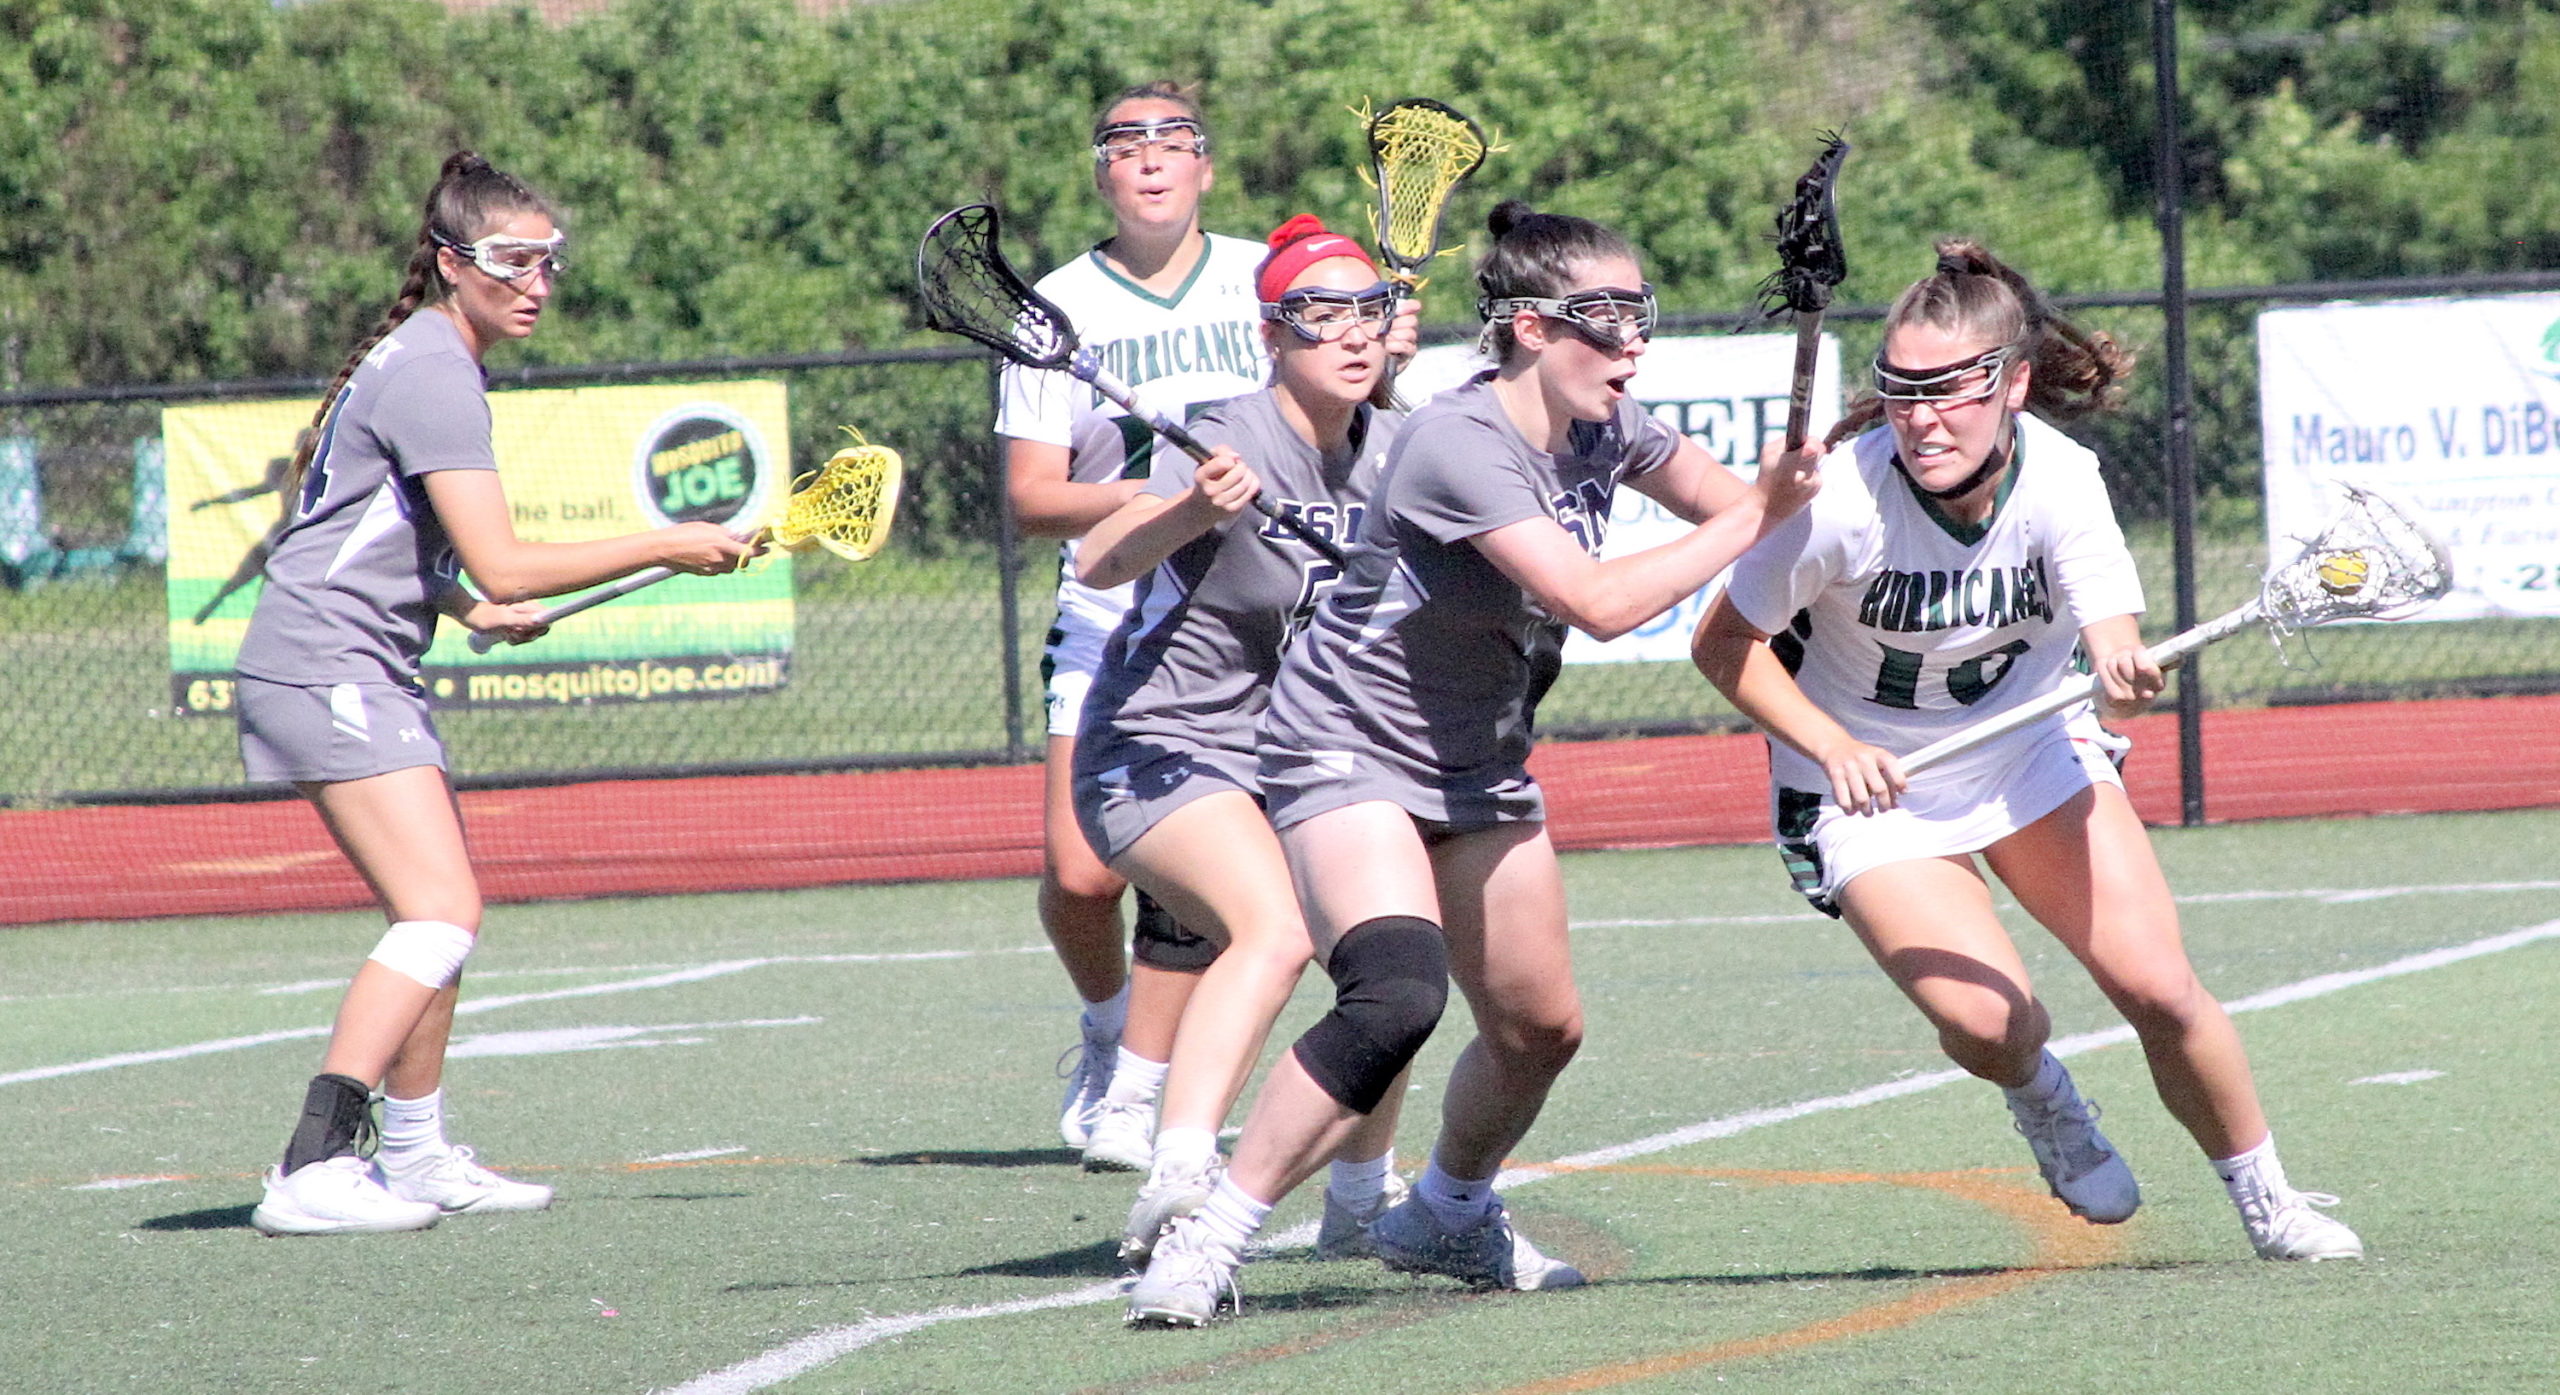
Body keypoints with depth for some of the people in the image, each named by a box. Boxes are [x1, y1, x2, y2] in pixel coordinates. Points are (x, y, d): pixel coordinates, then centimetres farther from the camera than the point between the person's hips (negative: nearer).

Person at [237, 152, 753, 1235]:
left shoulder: (422, 359, 16)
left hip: (368, 670, 11)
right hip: (327, 668, -11)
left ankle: (415, 1156, 28)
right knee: (442, 914, -19)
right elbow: (502, 565, -21)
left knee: (441, 911, 18)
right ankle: (309, 1175, -26)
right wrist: (663, 549, -15)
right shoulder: (434, 375, -17)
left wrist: (470, 607, 16)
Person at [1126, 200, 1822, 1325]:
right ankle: (1205, 1245, -26)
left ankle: (1446, 1218, 45)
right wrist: (1755, 518, -27)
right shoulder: (1459, 443, -27)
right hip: (1348, 753, -9)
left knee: (1540, 1030, 16)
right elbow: (1600, 602, -33)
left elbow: (1722, 498, 12)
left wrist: (1796, 477, -11)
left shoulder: (1604, 429, -3)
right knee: (1397, 993, -31)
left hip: (1481, 768, 9)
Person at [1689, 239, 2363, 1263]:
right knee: (1986, 1023, -20)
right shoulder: (1841, 502, -28)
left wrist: (2125, 678, -58)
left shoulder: (2060, 480, -23)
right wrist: (1832, 746, -28)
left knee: (2157, 988, -10)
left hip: (2030, 749, 2)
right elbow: (1724, 644, -15)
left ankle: (2267, 1203, 15)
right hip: (1871, 782, -2)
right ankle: (2041, 1097, 18)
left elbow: (2112, 638, -35)